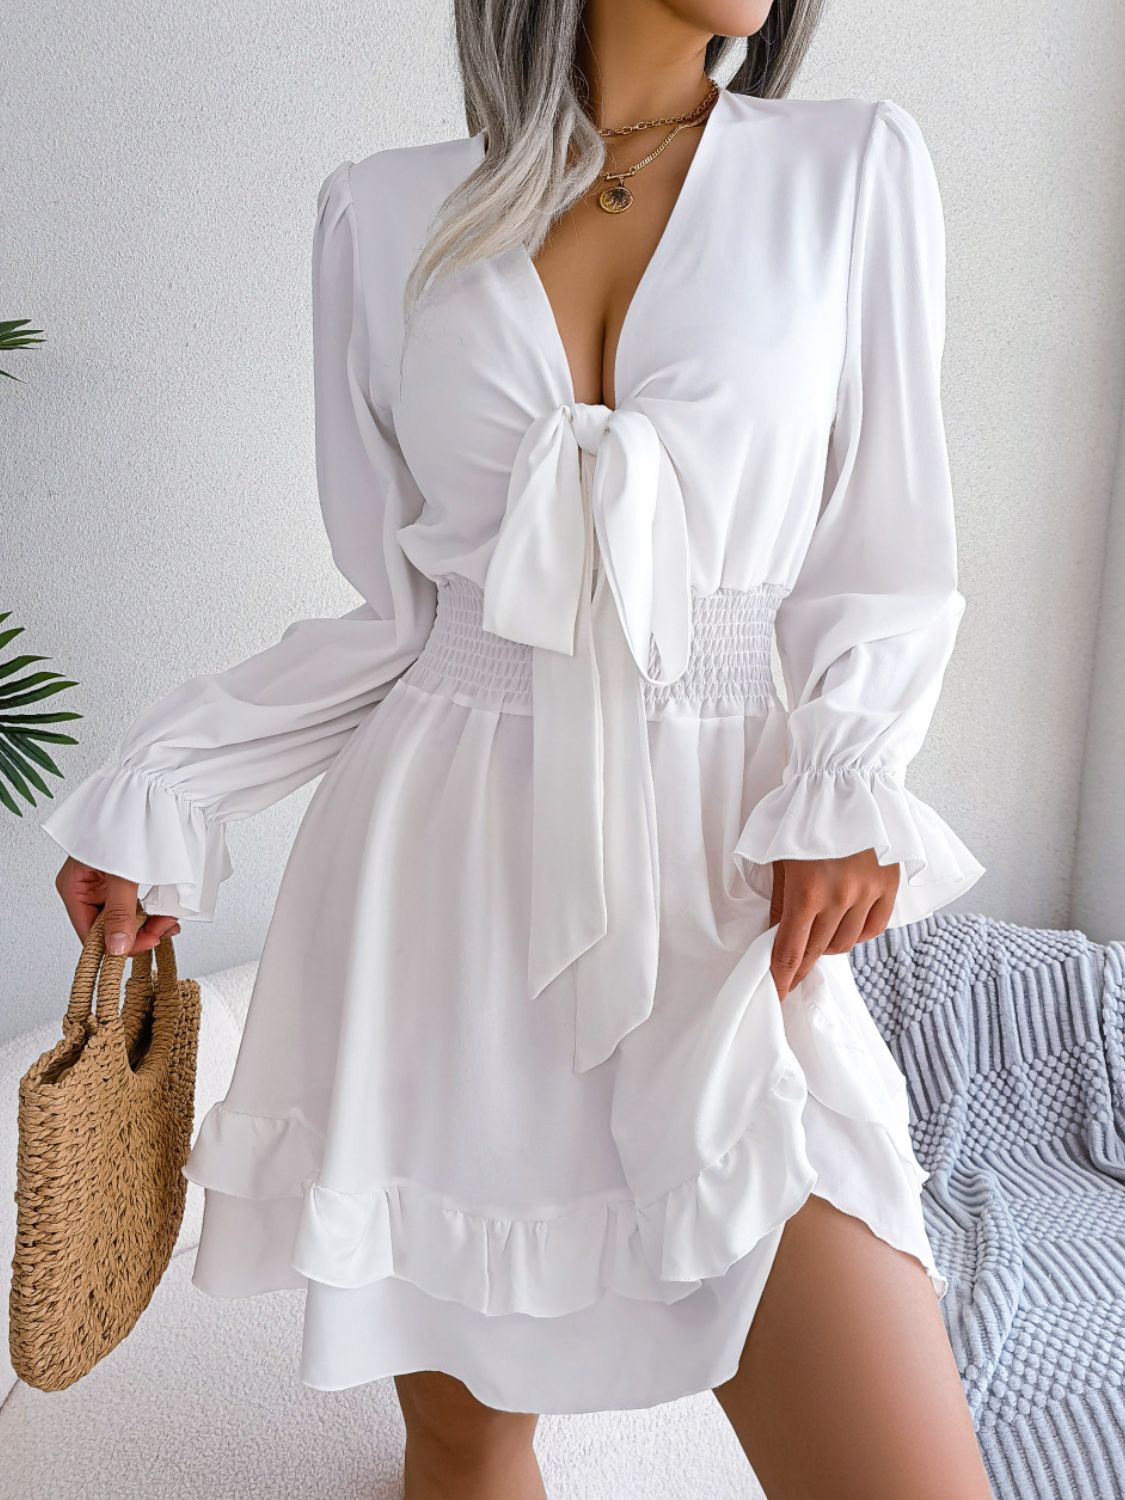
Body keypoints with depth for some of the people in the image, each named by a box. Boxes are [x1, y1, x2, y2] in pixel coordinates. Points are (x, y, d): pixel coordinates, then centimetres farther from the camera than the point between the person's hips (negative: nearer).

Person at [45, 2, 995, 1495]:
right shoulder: (385, 212, 6)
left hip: (720, 868, 0)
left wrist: (841, 781, -12)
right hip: (439, 866, 1)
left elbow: (879, 570, 6)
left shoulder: (857, 171, 5)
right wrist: (151, 794, 2)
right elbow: (395, 609, 8)